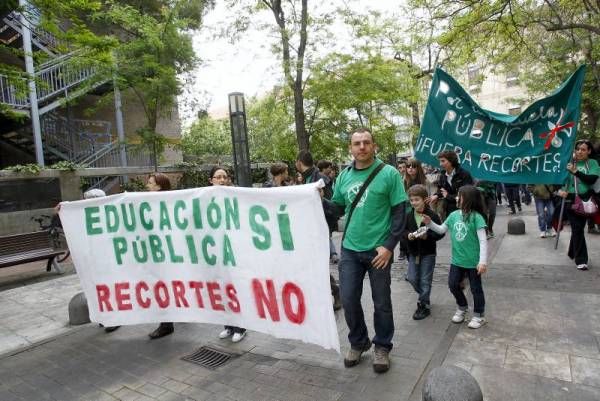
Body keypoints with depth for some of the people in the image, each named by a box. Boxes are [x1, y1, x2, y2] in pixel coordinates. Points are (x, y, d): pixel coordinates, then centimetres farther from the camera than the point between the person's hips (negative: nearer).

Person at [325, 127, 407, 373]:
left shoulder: (389, 174, -7)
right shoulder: (344, 176, 5)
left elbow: (399, 212, -8)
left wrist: (389, 246, -14)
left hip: (378, 250, -3)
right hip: (350, 249, 4)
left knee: (381, 302, 11)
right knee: (348, 299, 9)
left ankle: (382, 347, 32)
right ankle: (358, 342, 33)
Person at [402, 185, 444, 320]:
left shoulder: (432, 215, -12)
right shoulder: (408, 215, -1)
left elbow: (440, 233, -8)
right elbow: (402, 230, 6)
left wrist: (427, 236, -23)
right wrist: (407, 235, -15)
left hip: (428, 253, -4)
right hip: (413, 252, 4)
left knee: (425, 281, 3)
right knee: (412, 278, 9)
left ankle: (424, 306, 17)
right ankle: (425, 297, 35)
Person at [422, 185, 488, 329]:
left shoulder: (476, 217, -18)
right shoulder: (454, 215, 0)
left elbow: (483, 241, -20)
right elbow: (442, 229, 11)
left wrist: (483, 261, -23)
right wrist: (430, 223, -7)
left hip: (473, 261, -6)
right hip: (457, 260, 6)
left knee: (476, 288, 10)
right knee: (453, 284, 15)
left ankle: (478, 315, 28)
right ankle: (462, 307, 39)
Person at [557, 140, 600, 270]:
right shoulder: (569, 162, 2)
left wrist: (576, 171, -21)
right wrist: (560, 190, -10)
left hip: (585, 201, 1)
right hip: (570, 200, -1)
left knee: (578, 228, 12)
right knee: (577, 229, -5)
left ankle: (573, 252, 32)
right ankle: (580, 259, -2)